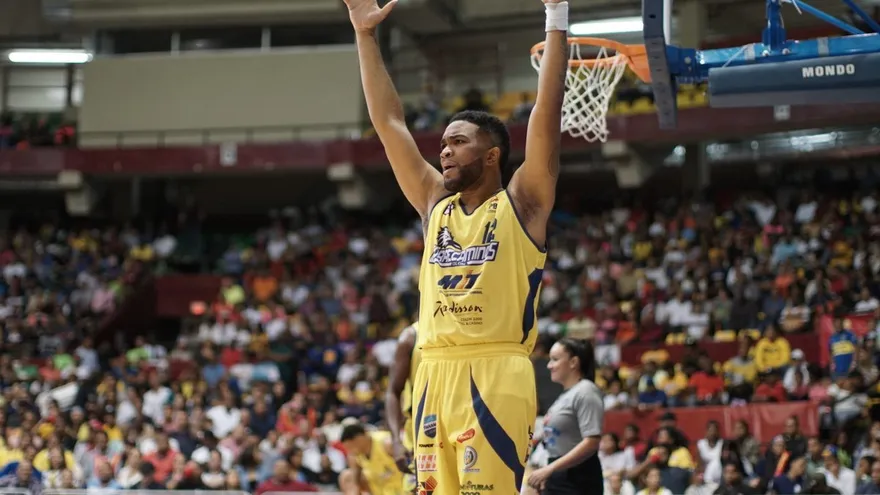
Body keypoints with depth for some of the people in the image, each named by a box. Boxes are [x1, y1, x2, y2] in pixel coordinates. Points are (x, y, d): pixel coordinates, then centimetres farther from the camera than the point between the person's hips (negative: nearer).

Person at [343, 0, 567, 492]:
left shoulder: (522, 203, 4)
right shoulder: (436, 204, 18)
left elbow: (548, 113, -3)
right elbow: (389, 122, 21)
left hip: (496, 377, -6)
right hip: (435, 376, 6)